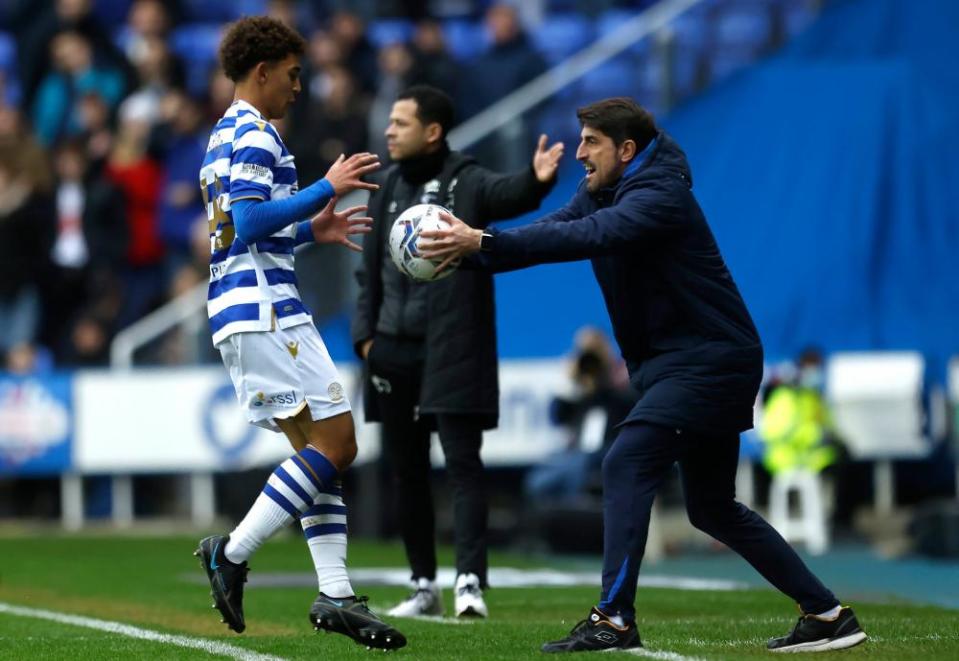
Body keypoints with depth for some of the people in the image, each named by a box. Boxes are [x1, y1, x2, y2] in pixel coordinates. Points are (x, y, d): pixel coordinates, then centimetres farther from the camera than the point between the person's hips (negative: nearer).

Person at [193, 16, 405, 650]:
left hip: (243, 314, 11)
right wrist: (326, 188, -17)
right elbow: (251, 220, -21)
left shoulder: (225, 136, 22)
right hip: (266, 311, -11)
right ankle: (233, 552, -10)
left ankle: (335, 594, 2)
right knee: (335, 443, -10)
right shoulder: (254, 135, -10)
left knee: (317, 448, 8)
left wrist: (311, 229, 23)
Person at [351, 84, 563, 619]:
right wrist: (365, 332, 7)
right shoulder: (390, 189, 12)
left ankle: (471, 581, -16)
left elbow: (509, 195, -28)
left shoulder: (467, 182, -6)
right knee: (407, 470, 10)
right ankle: (425, 585, 18)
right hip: (393, 352, 6)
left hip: (453, 351, -6)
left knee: (463, 463, -11)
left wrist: (537, 179, -50)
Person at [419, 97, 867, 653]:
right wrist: (472, 247, -19)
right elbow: (554, 231, -2)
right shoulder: (601, 191, 9)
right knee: (713, 510, 14)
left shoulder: (661, 195, -20)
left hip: (709, 362, -10)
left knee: (626, 466, -20)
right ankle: (828, 614, 20)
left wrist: (484, 243, -40)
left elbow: (588, 237, -35)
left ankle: (614, 620, -22)